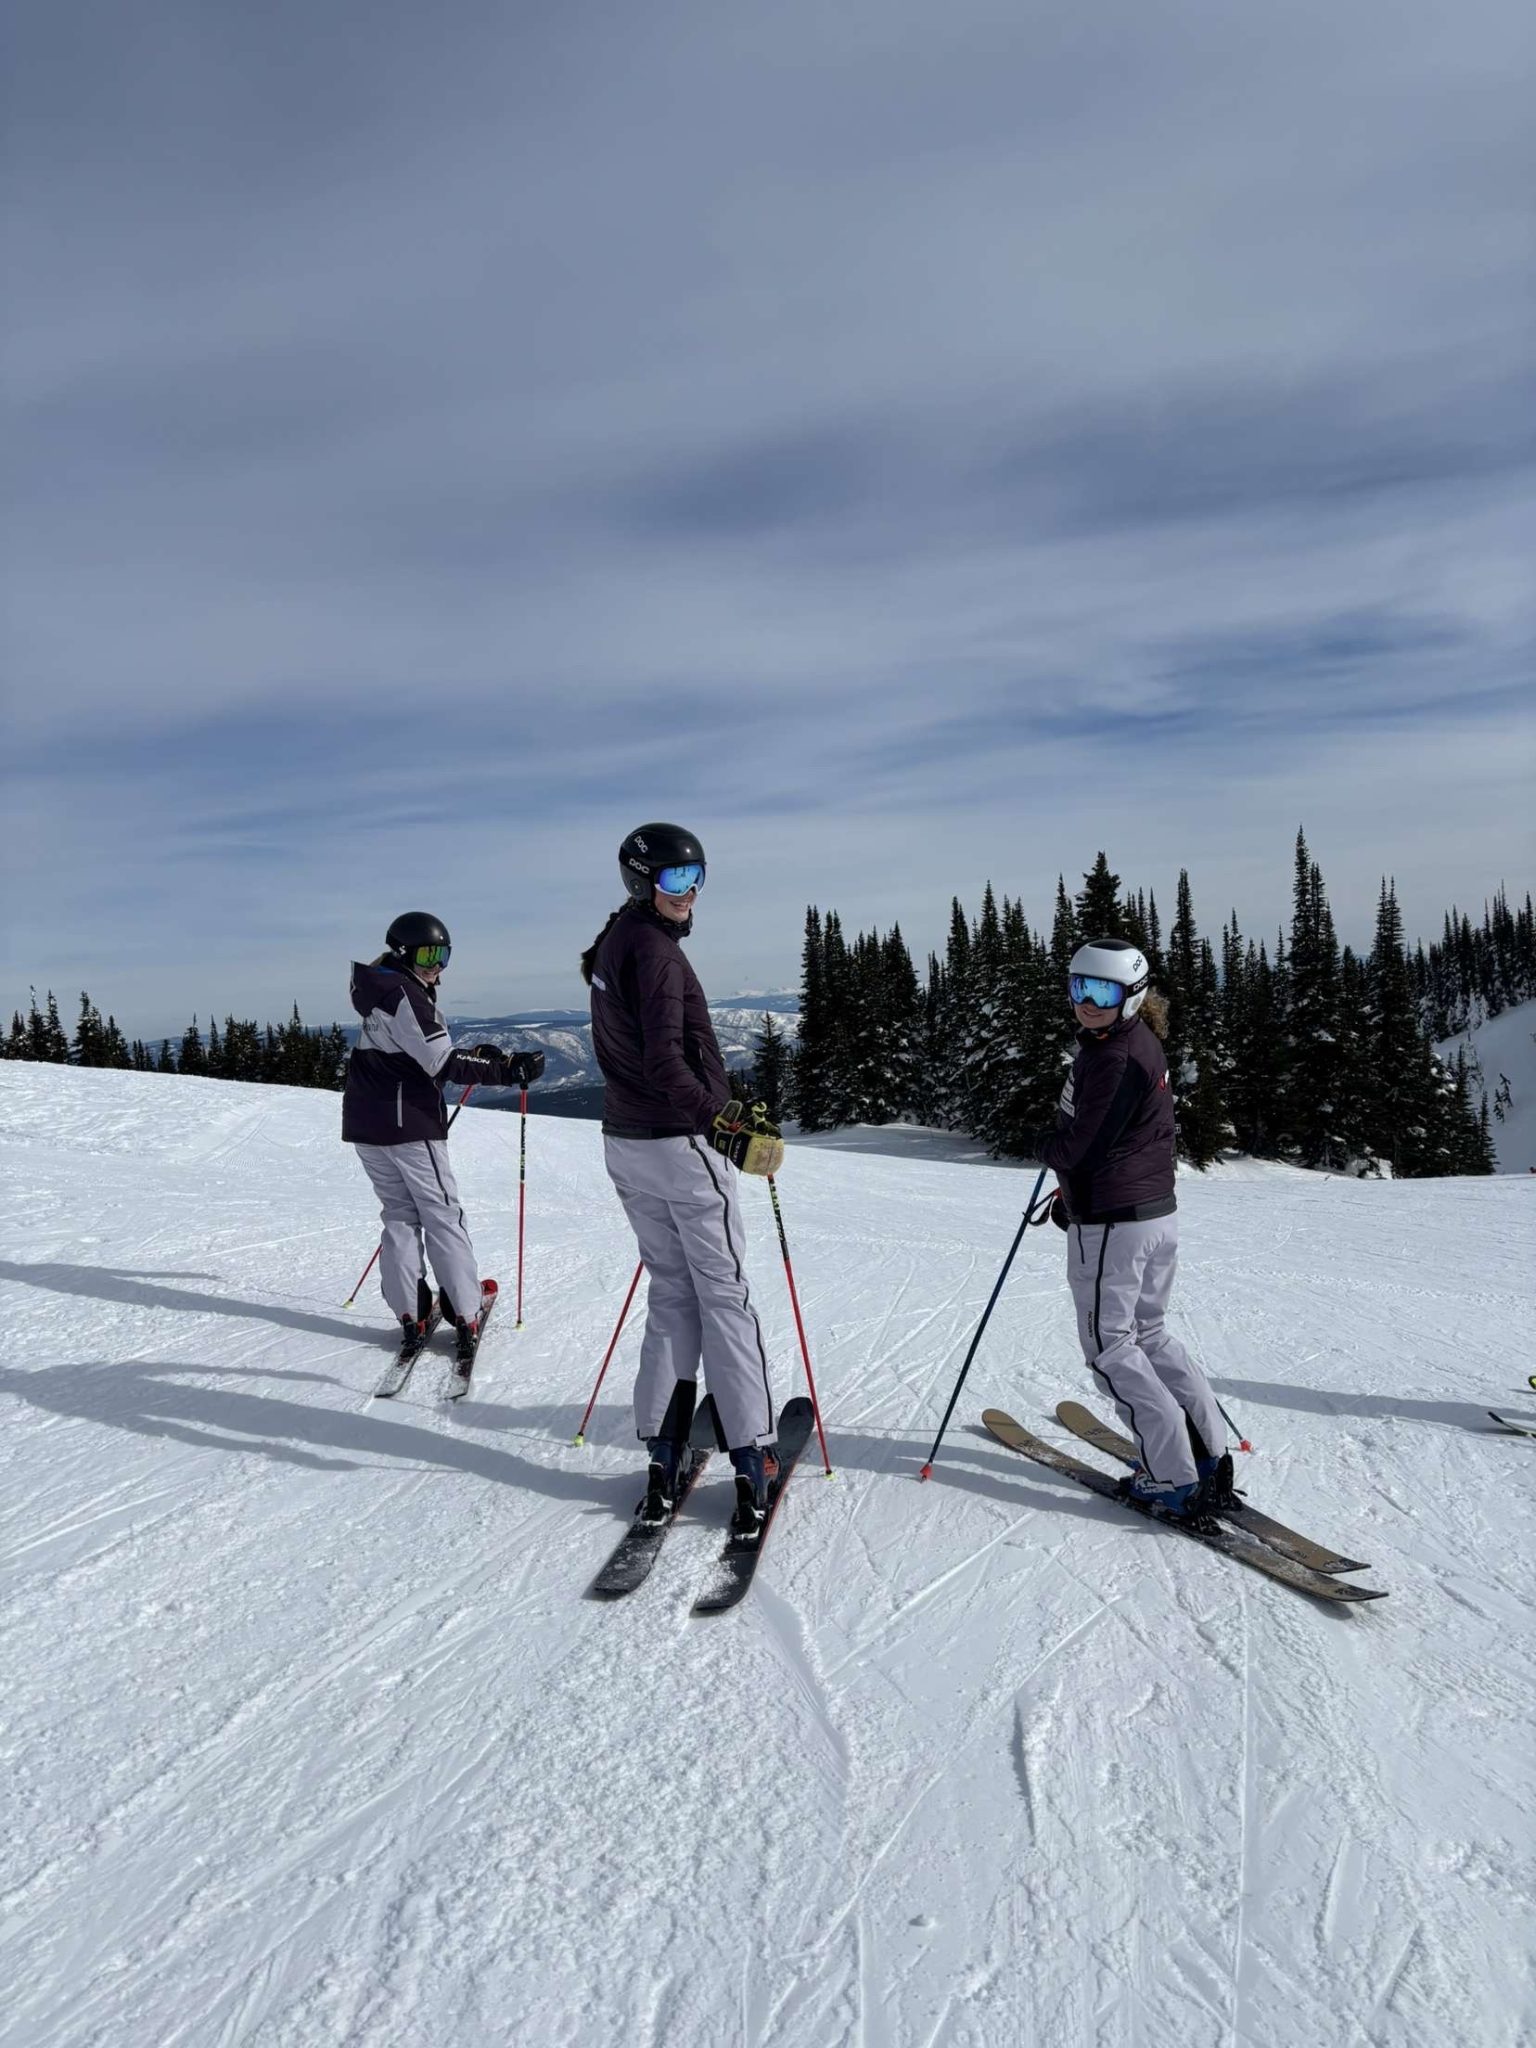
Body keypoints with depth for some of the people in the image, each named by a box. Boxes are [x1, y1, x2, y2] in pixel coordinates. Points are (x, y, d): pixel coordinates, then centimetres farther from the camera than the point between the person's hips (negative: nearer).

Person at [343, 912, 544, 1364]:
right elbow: (444, 1064, -20)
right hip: (408, 1126, -9)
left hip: (365, 1124, 9)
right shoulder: (404, 995, -14)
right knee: (442, 1217, -2)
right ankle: (465, 1318, -1)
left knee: (400, 1214, 12)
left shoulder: (381, 992, 16)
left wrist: (477, 1055, 8)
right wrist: (510, 1070, -20)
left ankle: (410, 1313, 10)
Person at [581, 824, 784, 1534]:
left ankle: (663, 1454, 14)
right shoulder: (653, 948, -16)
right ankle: (750, 1459, 5)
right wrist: (721, 1122, -32)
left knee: (671, 1294, 14)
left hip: (624, 1142, 9)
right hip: (682, 1144, -9)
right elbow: (665, 1059, -26)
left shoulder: (609, 946, 14)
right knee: (724, 1298, 0)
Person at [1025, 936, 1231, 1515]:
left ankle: (1174, 1478, 4)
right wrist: (1073, 1192, 20)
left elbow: (1077, 1146, -20)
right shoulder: (1143, 1043, 12)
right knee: (1151, 1334, 21)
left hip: (1110, 1225, -10)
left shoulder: (1114, 1057, -21)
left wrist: (1038, 1142, 2)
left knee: (1109, 1347, 3)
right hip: (1159, 1212, 10)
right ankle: (1210, 1454, 21)